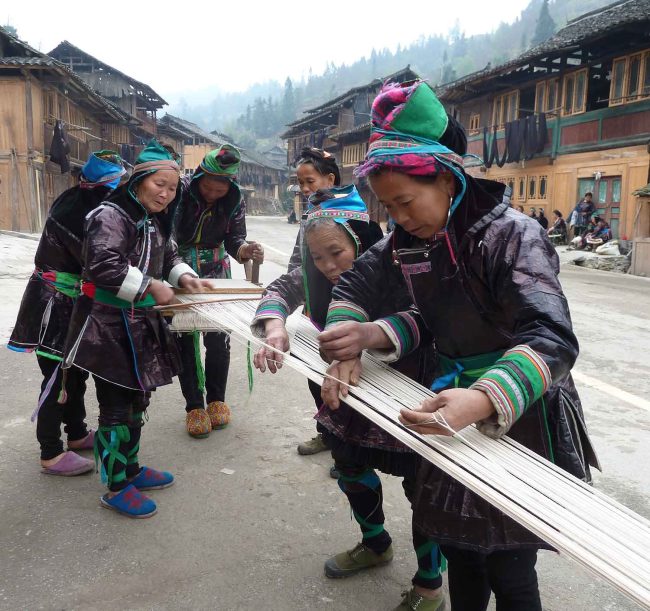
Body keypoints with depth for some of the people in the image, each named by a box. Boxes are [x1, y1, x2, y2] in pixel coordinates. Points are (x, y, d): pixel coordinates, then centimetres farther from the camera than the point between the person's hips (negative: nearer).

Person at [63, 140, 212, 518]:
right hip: (108, 327, -9)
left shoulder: (156, 221, 12)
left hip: (140, 324, 9)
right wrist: (151, 286, -24)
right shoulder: (112, 216, -16)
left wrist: (183, 276, -1)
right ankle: (116, 488, 15)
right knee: (116, 408, 0)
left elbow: (169, 257, 20)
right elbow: (104, 266, -28)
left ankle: (130, 469, 35)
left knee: (138, 401, 18)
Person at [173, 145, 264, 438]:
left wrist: (245, 250, -31)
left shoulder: (235, 201, -9)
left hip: (216, 271, 2)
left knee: (218, 338, 3)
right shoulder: (181, 192, -18)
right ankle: (194, 405, 12)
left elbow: (234, 238, -8)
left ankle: (216, 399, 21)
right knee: (185, 339, 0)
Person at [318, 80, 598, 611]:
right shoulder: (407, 242, -1)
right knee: (458, 549, 17)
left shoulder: (511, 236, -21)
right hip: (455, 405, 6)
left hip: (520, 415, -5)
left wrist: (484, 400, -48)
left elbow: (553, 340, -30)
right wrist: (360, 340, -19)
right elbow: (352, 287, 4)